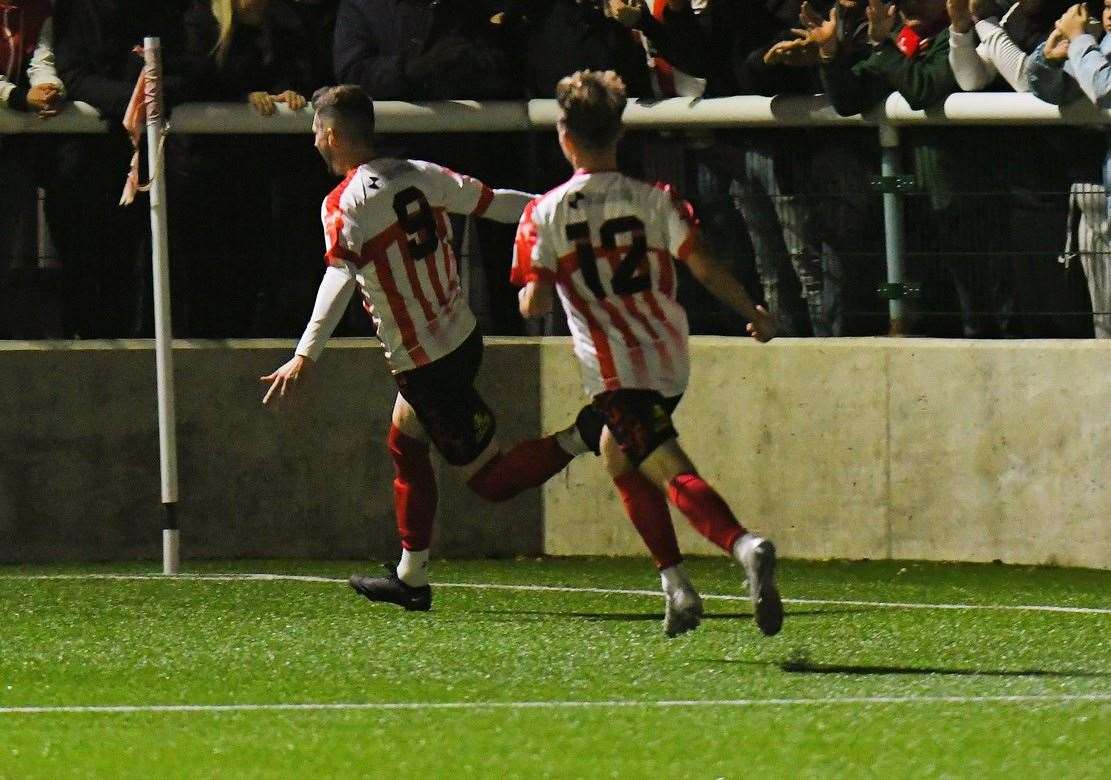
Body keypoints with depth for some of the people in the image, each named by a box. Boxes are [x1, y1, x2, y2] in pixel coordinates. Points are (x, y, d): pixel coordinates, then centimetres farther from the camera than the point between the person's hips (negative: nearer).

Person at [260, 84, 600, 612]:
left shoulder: (344, 205, -17)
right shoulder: (419, 175, 1)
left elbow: (340, 278, -32)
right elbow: (493, 202, 9)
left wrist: (305, 356, -39)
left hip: (423, 364, -8)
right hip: (462, 337, 8)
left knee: (490, 480, 0)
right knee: (405, 445, 24)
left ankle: (584, 438, -20)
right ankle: (411, 578, 29)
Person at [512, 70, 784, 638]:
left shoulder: (545, 214, -4)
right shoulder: (653, 199, 3)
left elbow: (534, 305, -6)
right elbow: (703, 266, -3)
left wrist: (536, 290, 17)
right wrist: (755, 315, 8)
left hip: (613, 369, -5)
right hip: (669, 358, 5)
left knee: (671, 473, -14)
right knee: (617, 455, 27)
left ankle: (744, 546, -42)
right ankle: (676, 585, 20)